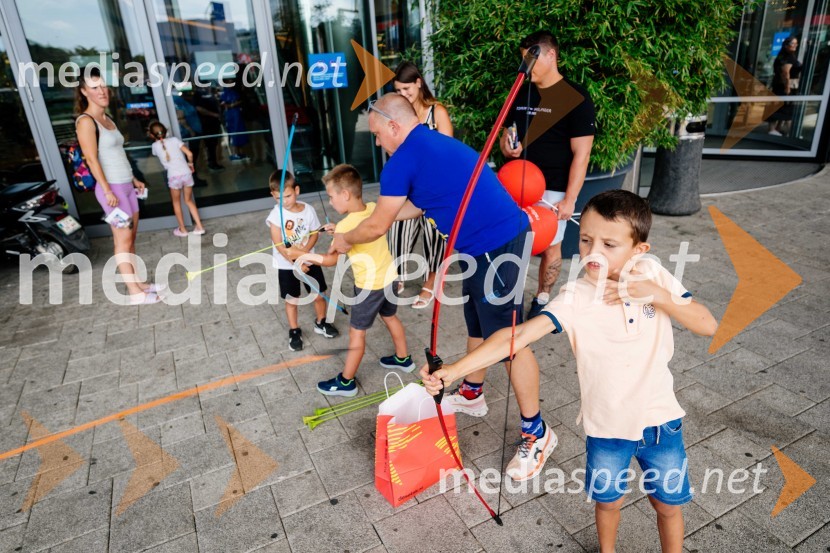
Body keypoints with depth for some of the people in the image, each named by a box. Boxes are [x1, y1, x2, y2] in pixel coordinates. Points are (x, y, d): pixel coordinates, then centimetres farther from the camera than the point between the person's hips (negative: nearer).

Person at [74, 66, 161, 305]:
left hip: (125, 186, 8)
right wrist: (107, 190, -22)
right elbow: (92, 159, -17)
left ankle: (138, 283, 17)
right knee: (123, 240, -7)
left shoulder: (107, 119, 15)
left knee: (131, 238, 10)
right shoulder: (86, 121, -11)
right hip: (111, 188, -8)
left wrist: (133, 179, 21)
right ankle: (135, 293, -3)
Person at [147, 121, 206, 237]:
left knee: (176, 202, 18)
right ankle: (199, 227, 14)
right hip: (186, 173, 2)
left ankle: (182, 229, 24)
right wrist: (191, 164, 16)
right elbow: (189, 153, -2)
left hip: (174, 176, -2)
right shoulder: (174, 139, 6)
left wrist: (153, 138, 33)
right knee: (189, 200, 17)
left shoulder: (155, 146, 6)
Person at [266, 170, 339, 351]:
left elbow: (314, 234, -1)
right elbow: (279, 245, -20)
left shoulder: (308, 210, -8)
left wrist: (304, 251, -19)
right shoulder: (275, 215, -17)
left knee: (319, 295, 12)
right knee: (291, 300, 11)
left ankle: (321, 323, 37)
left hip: (309, 261, 3)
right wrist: (296, 263, -23)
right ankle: (294, 332, 30)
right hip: (286, 266, -2)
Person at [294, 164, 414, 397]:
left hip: (369, 286, -7)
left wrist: (302, 254, -6)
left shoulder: (346, 225, -25)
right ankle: (403, 359, 45)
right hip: (390, 277, 7)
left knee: (356, 332, 5)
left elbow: (331, 260, -15)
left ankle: (346, 382, 19)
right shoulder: (374, 208, -6)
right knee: (390, 317, 27)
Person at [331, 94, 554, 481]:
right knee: (476, 326, 23)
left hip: (494, 245, -10)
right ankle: (471, 395, 43)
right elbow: (415, 205, 27)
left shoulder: (404, 160, -12)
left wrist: (345, 240, 16)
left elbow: (377, 227, -4)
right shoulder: (432, 143, 17)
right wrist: (362, 222, 28)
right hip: (486, 242, 11)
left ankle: (536, 434, 13)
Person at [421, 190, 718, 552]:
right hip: (606, 426, -1)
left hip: (660, 418, 2)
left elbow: (708, 326, -9)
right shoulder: (575, 298, -22)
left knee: (668, 505, 19)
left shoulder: (654, 276, -12)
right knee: (608, 501, 21)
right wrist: (454, 370, -46)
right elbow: (519, 335, -34)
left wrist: (658, 295, -26)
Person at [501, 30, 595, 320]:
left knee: (549, 247, 5)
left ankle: (542, 300, 24)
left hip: (551, 190, -5)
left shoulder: (576, 98, -9)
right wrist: (507, 146, -5)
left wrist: (569, 199, -16)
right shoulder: (521, 93, 9)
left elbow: (581, 154, -11)